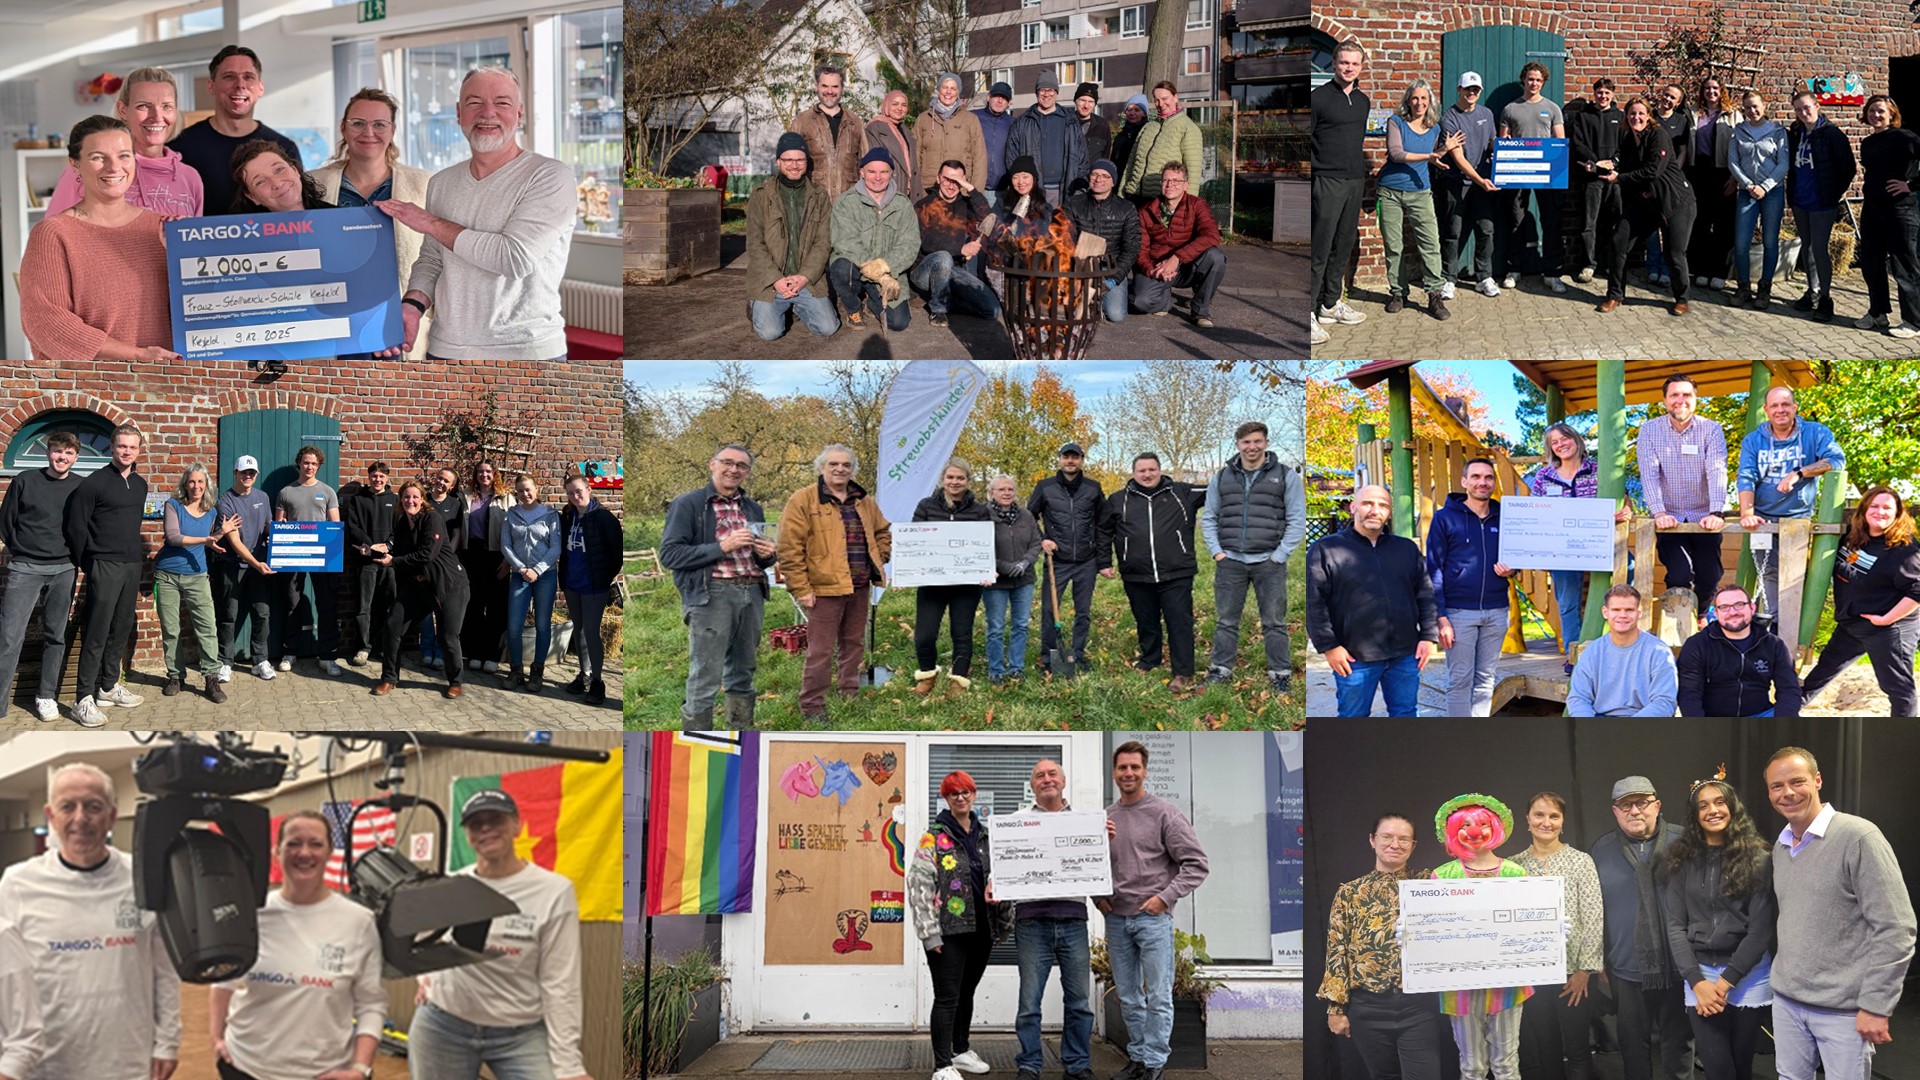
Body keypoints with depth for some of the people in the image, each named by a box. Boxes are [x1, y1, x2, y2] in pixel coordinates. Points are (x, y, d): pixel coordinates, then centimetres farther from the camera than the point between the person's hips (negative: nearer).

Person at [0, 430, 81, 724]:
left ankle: (47, 697, 18)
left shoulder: (81, 487, 5)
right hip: (25, 568, -2)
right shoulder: (25, 481, 1)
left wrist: (78, 560, 9)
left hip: (64, 571, 2)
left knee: (55, 636, 7)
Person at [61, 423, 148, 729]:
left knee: (122, 629, 11)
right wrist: (87, 563, -3)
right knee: (97, 631, -9)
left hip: (132, 565, 7)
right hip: (105, 566, -7)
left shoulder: (140, 484, 12)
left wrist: (139, 554, 15)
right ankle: (84, 699, -8)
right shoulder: (95, 483, -8)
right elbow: (75, 525, -7)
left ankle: (109, 686, 22)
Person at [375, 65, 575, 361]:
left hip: (526, 350, -5)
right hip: (446, 348, 5)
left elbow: (517, 258, -21)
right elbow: (431, 260, 15)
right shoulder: (441, 183, 9)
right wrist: (413, 304, -7)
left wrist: (431, 223, -12)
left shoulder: (551, 176, -11)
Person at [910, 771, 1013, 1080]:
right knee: (947, 997, -6)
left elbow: (997, 877, 16)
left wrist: (1002, 922, 4)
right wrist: (930, 933, -16)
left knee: (966, 993, 17)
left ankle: (961, 1050, 32)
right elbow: (919, 885, -11)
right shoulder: (934, 837, -6)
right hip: (949, 931, -5)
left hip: (981, 928, 6)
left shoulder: (985, 835, 11)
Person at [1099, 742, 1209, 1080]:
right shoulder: (1105, 818, 9)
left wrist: (1165, 897, -13)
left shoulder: (1165, 814, -5)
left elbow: (1196, 864, -7)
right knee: (1128, 998, 12)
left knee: (1158, 997, -3)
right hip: (1116, 919, 5)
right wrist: (1098, 897, 3)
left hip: (1153, 918, -5)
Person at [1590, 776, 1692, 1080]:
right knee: (1633, 1045, 10)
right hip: (1626, 970, 2)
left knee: (1678, 1042, 9)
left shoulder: (1682, 842, -2)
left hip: (1677, 966, -1)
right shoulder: (1602, 850, 5)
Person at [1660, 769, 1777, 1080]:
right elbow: (1675, 926, 0)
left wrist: (1726, 981, -11)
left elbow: (1760, 929, -6)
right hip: (1699, 974, 1)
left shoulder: (1756, 858, -3)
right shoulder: (1682, 860, 3)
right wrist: (1697, 981, -10)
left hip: (1748, 976, -1)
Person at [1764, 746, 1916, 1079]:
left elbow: (1895, 929, -15)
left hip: (1842, 1008, -6)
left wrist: (1875, 1005, -16)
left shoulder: (1859, 837, -13)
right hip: (1786, 1001, 6)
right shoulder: (1780, 847, 10)